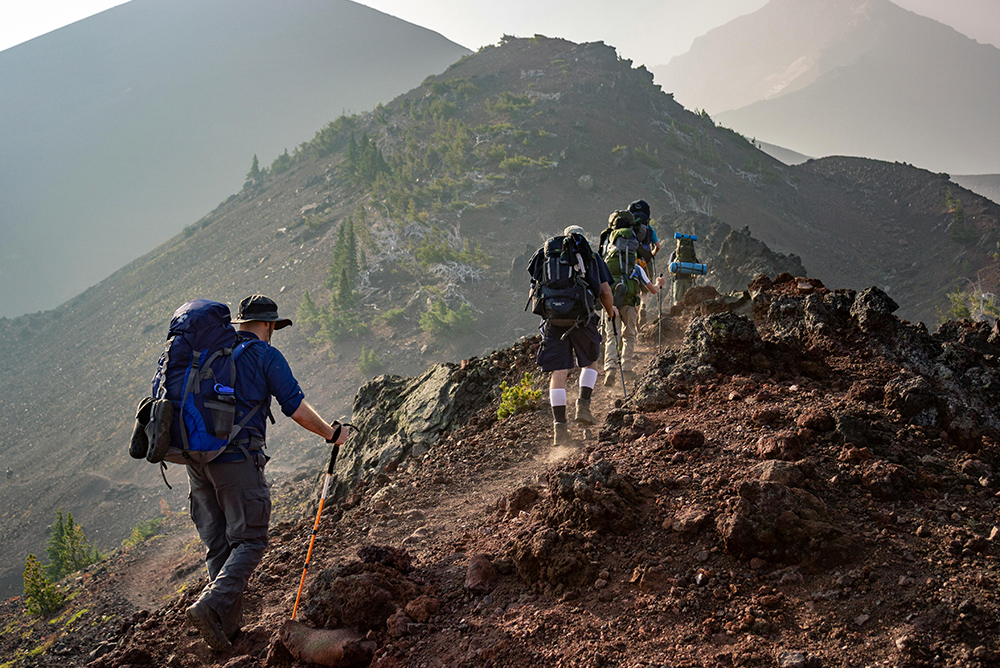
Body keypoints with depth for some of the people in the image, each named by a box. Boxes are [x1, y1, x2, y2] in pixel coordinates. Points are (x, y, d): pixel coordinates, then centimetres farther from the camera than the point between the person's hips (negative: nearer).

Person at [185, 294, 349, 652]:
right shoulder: (266, 356, -1)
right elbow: (297, 409, -4)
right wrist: (331, 434, 11)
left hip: (195, 458, 6)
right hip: (237, 460, -6)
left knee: (218, 544, 12)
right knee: (249, 540, -1)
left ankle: (228, 624, 12)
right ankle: (211, 605, -19)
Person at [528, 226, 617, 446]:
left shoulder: (548, 254, 16)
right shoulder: (592, 258, 13)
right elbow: (605, 291, 10)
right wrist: (611, 312, 30)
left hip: (553, 319, 1)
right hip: (583, 318, -1)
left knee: (558, 372, 1)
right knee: (591, 362, 23)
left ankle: (559, 426, -4)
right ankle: (583, 406, 6)